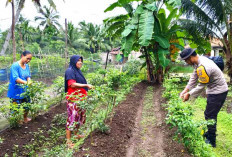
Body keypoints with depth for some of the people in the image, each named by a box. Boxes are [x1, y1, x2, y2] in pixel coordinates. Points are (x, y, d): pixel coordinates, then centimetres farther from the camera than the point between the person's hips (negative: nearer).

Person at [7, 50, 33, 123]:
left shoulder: (27, 66, 5)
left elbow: (28, 76, 6)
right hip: (16, 91, -7)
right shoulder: (15, 65, -17)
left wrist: (29, 81, -17)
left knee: (27, 105, 17)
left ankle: (25, 119, 38)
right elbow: (15, 78, -26)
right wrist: (26, 82, -37)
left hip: (24, 90, 7)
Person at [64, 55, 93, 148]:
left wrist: (87, 87, 11)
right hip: (73, 99, -9)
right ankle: (68, 140, 5)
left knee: (80, 116, 17)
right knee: (72, 118, -4)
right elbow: (72, 84, -21)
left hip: (80, 98, 9)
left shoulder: (77, 70, 15)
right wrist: (86, 85, -21)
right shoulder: (70, 71, -12)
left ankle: (76, 134, 34)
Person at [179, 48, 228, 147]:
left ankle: (211, 141, 11)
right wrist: (185, 90, 1)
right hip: (214, 90, 10)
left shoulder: (203, 68, -32)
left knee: (210, 115, -2)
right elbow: (194, 78, 4)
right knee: (210, 114, 21)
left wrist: (189, 94, -12)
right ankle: (210, 133, 39)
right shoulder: (199, 60, -1)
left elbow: (201, 86, -23)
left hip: (218, 92, -10)